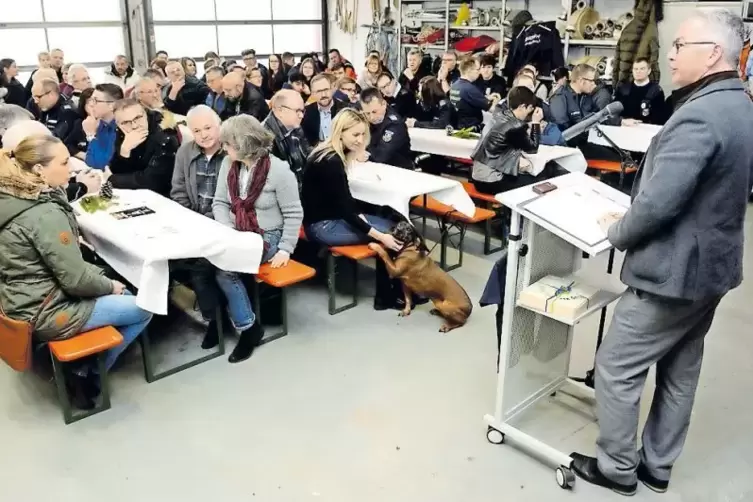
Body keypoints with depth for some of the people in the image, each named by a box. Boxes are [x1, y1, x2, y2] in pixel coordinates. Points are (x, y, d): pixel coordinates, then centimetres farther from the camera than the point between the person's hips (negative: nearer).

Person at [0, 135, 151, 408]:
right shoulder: (45, 214, -28)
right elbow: (75, 279, -24)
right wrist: (110, 286, -6)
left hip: (26, 301, 10)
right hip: (45, 313, -10)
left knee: (126, 296, 21)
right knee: (144, 308, 0)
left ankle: (86, 367, 20)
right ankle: (87, 374, 12)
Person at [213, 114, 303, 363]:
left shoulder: (278, 170, -14)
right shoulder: (228, 164, 1)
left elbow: (294, 214, -9)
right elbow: (220, 202, 8)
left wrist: (285, 249, -14)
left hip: (267, 237, -5)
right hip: (236, 234, 5)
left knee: (224, 267, -27)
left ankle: (248, 327, -7)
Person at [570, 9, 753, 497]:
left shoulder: (698, 117, -25)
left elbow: (657, 204, -29)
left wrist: (617, 231, -9)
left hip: (672, 272, -10)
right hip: (712, 263, 10)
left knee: (616, 370, 6)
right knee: (681, 372, 19)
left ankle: (617, 468, 22)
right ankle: (658, 465, 35)